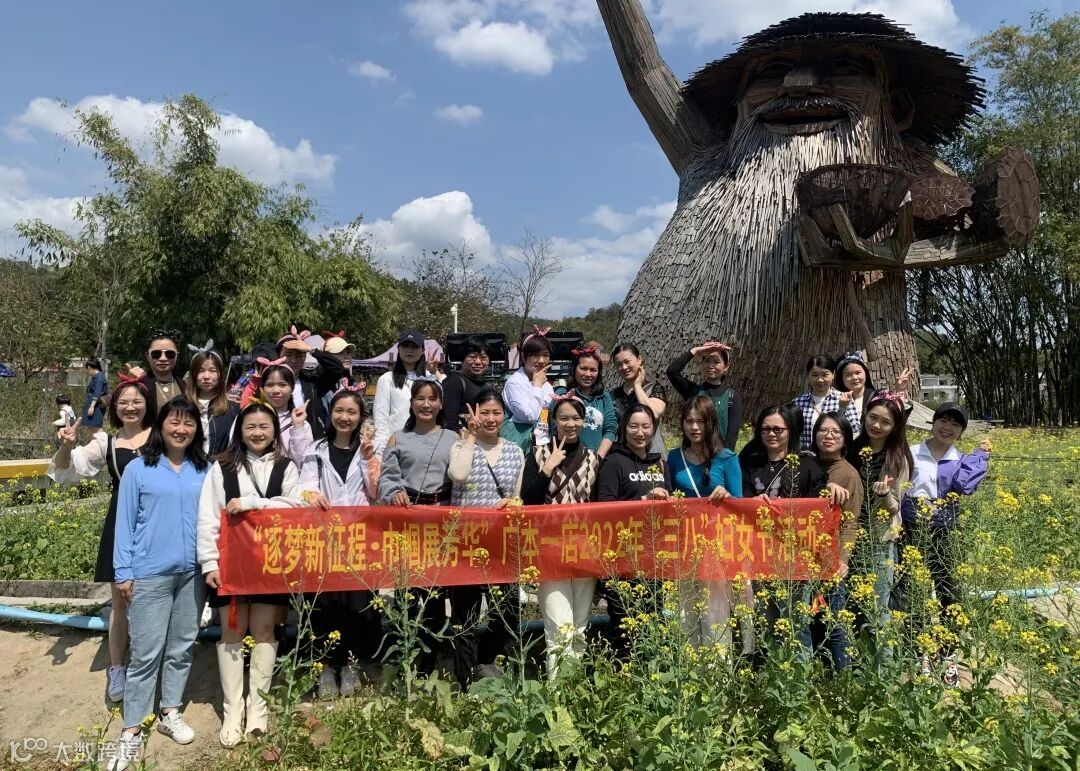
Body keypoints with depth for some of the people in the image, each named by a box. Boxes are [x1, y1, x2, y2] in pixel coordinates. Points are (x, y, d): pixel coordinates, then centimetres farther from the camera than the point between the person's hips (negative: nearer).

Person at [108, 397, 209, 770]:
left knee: (181, 648, 13)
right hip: (149, 574, -3)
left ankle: (170, 713, 28)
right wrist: (123, 572, -4)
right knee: (146, 653, 0)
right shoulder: (138, 469, -3)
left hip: (193, 572, 3)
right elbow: (125, 522, -1)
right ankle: (131, 732, 10)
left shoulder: (204, 471, 4)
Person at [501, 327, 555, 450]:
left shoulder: (546, 384, 14)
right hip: (520, 442, -6)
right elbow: (529, 415, -20)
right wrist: (537, 385, -10)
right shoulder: (514, 382, -9)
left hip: (543, 440, 7)